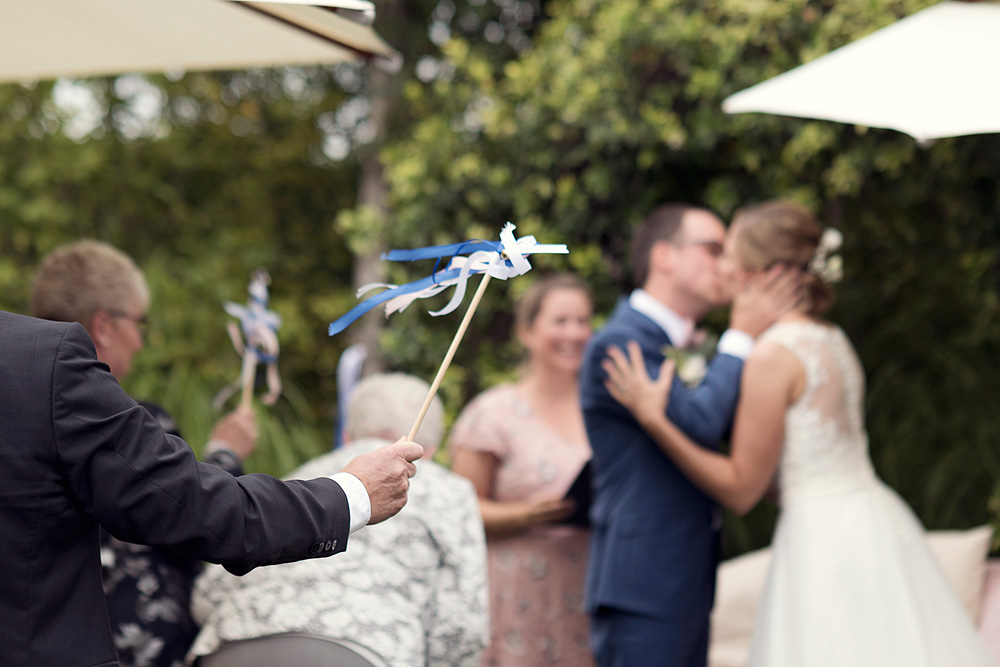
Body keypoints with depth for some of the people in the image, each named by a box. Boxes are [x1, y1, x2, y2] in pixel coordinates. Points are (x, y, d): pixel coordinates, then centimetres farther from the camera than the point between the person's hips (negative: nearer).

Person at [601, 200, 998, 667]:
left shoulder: (775, 354, -15)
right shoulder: (834, 342, 11)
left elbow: (742, 490, -13)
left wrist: (654, 418, -15)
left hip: (826, 538, -9)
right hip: (879, 525, 9)